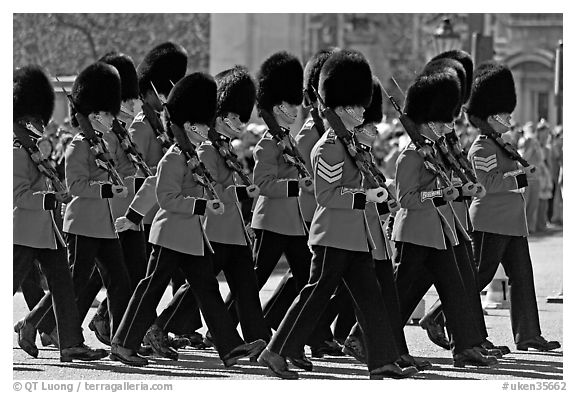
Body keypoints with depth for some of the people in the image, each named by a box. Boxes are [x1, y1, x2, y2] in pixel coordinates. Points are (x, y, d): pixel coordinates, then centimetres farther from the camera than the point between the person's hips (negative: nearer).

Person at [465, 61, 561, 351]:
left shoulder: (500, 144, 18)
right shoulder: (482, 148, -13)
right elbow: (486, 182, -23)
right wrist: (518, 175, -21)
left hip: (512, 223, 10)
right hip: (491, 223, -10)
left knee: (522, 277, 5)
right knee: (480, 274, -6)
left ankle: (528, 336, 4)